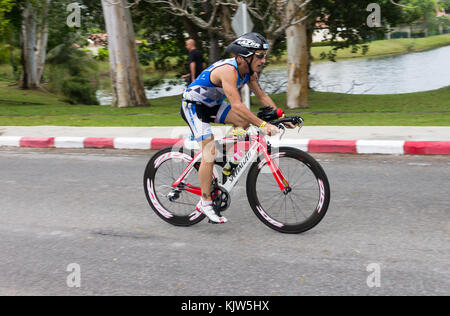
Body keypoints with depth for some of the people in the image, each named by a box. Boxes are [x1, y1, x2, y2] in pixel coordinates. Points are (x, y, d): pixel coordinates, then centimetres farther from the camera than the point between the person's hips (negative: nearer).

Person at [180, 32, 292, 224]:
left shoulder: (249, 72, -6)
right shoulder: (228, 70, -33)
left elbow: (262, 96, 3)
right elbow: (236, 105, -42)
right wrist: (263, 125, -46)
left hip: (212, 105, 9)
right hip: (193, 106, -9)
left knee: (244, 121, -7)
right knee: (209, 151, -15)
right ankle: (205, 203, -6)